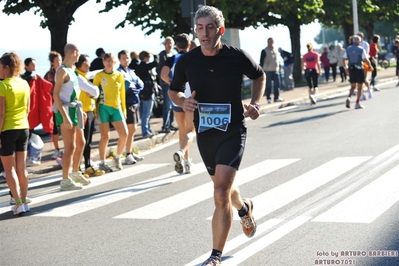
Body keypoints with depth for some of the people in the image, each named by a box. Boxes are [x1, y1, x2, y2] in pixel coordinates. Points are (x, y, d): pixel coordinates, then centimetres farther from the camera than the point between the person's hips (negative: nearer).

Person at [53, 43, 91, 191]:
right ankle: (65, 180, -2)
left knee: (80, 142, 19)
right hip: (66, 111, -10)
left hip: (74, 109, 10)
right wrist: (65, 116, -27)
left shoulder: (71, 70, 14)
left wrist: (79, 110, 19)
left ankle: (75, 173, 33)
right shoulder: (62, 70, -15)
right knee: (70, 146, -8)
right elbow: (56, 94, -22)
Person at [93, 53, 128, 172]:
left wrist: (124, 109, 11)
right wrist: (95, 111, -4)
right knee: (105, 136, -1)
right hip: (103, 108, -3)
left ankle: (117, 157, 17)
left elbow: (122, 94, 12)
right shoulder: (99, 76, -2)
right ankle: (102, 163, 9)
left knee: (124, 134, -5)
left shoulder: (119, 75, 7)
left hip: (116, 108, 3)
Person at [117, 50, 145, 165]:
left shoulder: (131, 71, 19)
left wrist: (132, 86, -7)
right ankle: (128, 155, -8)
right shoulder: (120, 72, -6)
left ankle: (130, 153, 17)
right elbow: (127, 85, -17)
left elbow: (141, 84, 9)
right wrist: (135, 86, 0)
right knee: (131, 129, -10)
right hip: (128, 103, -8)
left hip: (135, 102, 8)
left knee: (132, 129, 11)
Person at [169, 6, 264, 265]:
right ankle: (244, 208, 59)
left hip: (233, 131, -4)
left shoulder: (237, 56, -10)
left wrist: (255, 103, -5)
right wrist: (183, 101, -12)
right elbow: (173, 91, 10)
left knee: (221, 194, -17)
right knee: (225, 189, 23)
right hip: (205, 134, 4)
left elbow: (259, 76, 10)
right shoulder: (187, 61, -5)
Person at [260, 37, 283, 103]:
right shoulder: (264, 51, -3)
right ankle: (268, 98, 3)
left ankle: (277, 97, 9)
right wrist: (261, 70, -9)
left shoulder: (275, 50, 15)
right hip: (267, 71, -5)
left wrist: (277, 67, 19)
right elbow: (261, 61, -4)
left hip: (275, 70, 5)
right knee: (268, 85, -2)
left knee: (277, 84, 2)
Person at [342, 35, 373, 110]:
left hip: (351, 69, 4)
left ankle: (349, 97, -12)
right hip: (359, 69, -4)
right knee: (360, 87, 6)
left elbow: (343, 60, 6)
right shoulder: (361, 49, -8)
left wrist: (346, 67, 20)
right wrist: (370, 66, 3)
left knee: (353, 86, 14)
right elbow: (366, 60, -14)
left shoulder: (348, 49, 5)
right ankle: (357, 103, 4)